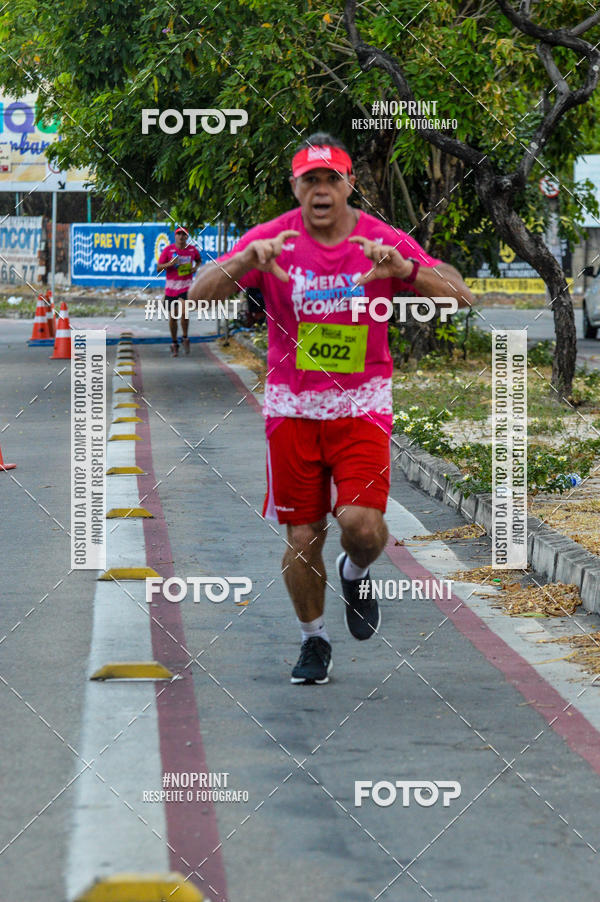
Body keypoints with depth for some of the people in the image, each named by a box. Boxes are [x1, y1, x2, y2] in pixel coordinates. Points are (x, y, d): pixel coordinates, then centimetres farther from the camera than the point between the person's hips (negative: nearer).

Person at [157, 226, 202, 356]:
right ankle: (174, 343, 23)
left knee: (183, 312, -22)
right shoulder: (168, 249, -3)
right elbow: (158, 268, -3)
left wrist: (196, 267, 3)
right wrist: (170, 263, -21)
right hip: (171, 287, 0)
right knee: (172, 317, 5)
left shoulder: (192, 249, 4)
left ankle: (185, 337, 1)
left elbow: (199, 260, 25)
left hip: (186, 287, 0)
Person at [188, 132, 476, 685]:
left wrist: (403, 268, -31)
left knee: (362, 525, -16)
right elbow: (200, 294, -14)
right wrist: (246, 261, -34)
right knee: (303, 536, 2)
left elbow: (461, 297, -12)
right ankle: (314, 638, 26)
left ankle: (356, 574, 20)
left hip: (362, 401, 0)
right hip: (293, 404, 1)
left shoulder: (383, 241, -5)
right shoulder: (272, 240, -5)